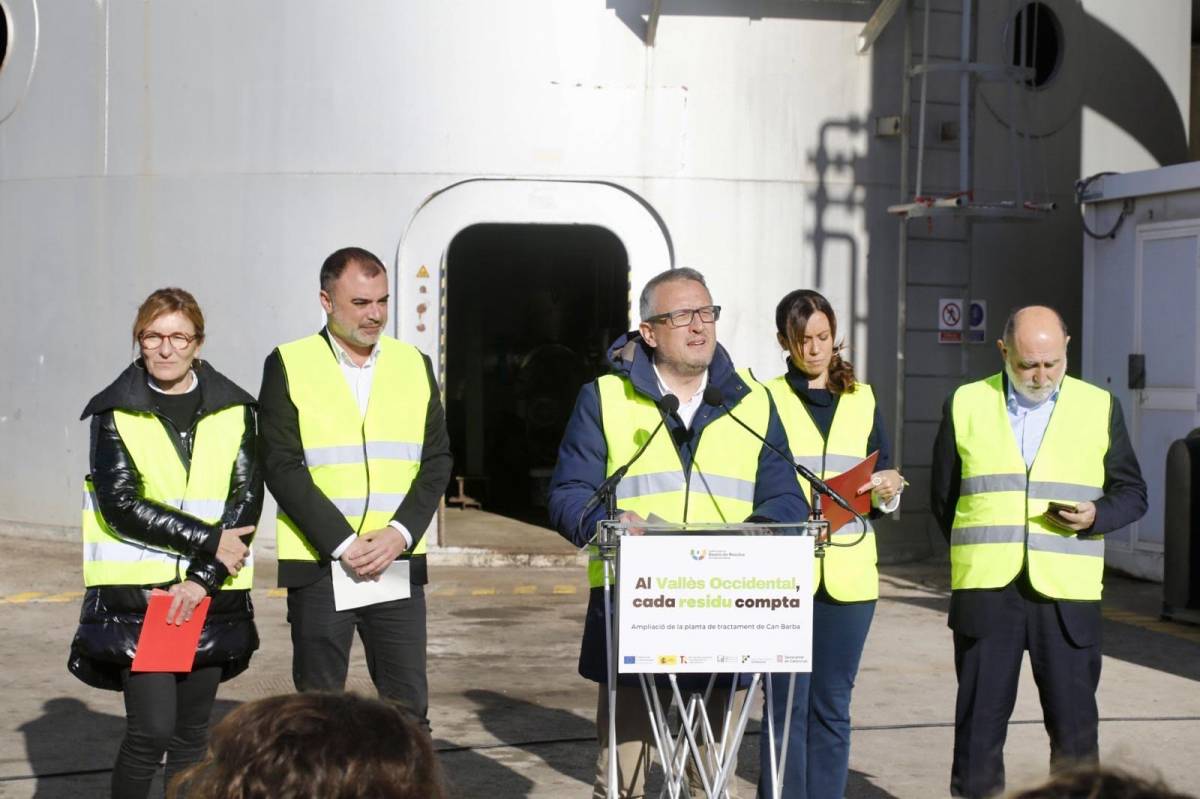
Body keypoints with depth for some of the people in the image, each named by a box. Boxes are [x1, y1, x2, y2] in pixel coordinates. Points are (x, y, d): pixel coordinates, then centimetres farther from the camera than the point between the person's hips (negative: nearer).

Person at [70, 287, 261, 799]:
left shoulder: (234, 410, 6)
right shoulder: (115, 412, 1)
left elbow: (248, 501, -1)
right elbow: (121, 505, -8)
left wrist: (202, 579, -11)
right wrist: (210, 541, -12)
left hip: (210, 595, 3)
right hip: (135, 591, -2)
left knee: (192, 733, 8)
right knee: (151, 730, -10)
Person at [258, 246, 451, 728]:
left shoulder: (414, 364, 11)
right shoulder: (288, 366, 1)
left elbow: (437, 460, 7)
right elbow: (282, 467, -6)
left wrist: (400, 533, -9)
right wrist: (343, 543, -13)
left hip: (399, 564, 3)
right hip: (317, 566, -2)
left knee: (408, 708, 2)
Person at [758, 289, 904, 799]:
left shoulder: (862, 399, 14)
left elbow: (882, 478, 16)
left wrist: (888, 490, -5)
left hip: (848, 572, 3)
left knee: (832, 707, 7)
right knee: (787, 705, -4)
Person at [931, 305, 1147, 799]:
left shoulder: (1100, 408, 8)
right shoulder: (965, 405, 9)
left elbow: (1131, 493, 11)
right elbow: (943, 496, 15)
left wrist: (1097, 516, -9)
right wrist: (981, 552, 10)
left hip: (1067, 594, 0)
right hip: (986, 591, 0)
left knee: (1074, 722, 1)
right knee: (980, 720, 5)